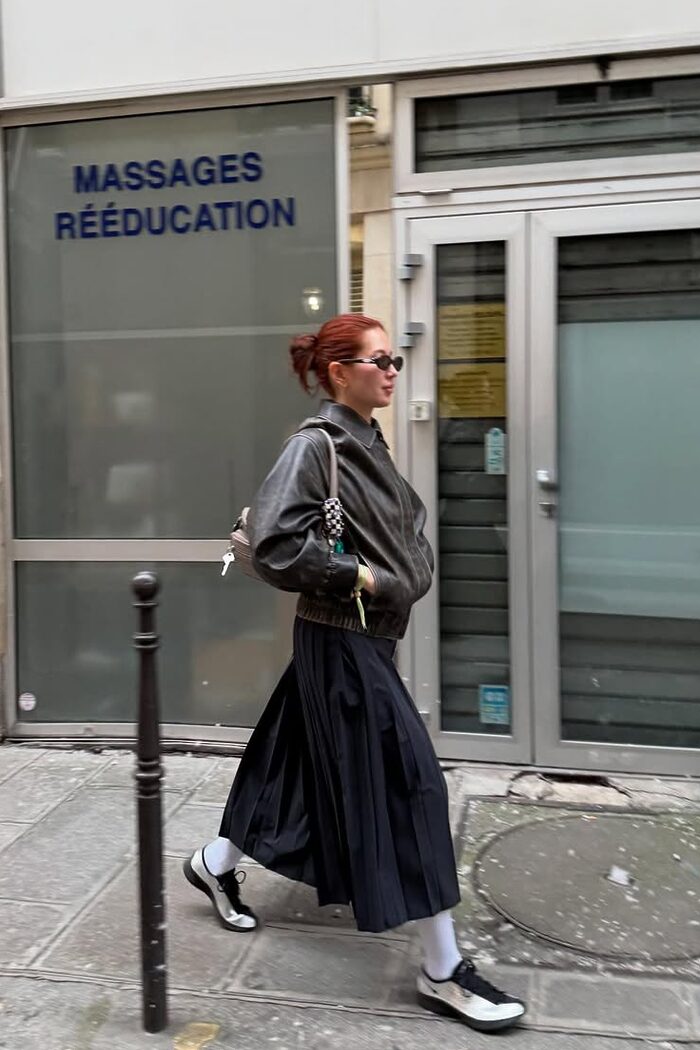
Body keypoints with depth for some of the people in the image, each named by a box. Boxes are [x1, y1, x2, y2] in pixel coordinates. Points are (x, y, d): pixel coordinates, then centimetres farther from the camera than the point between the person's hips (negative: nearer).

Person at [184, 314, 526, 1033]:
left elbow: (410, 521, 24)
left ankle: (216, 864, 44)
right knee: (408, 781, -6)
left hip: (368, 634, 9)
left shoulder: (368, 443, 10)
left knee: (306, 764, 21)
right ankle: (442, 971, 7)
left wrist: (413, 574, 6)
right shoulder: (314, 444, -16)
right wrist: (357, 576, -18)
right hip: (342, 639, -9)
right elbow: (271, 542, -25)